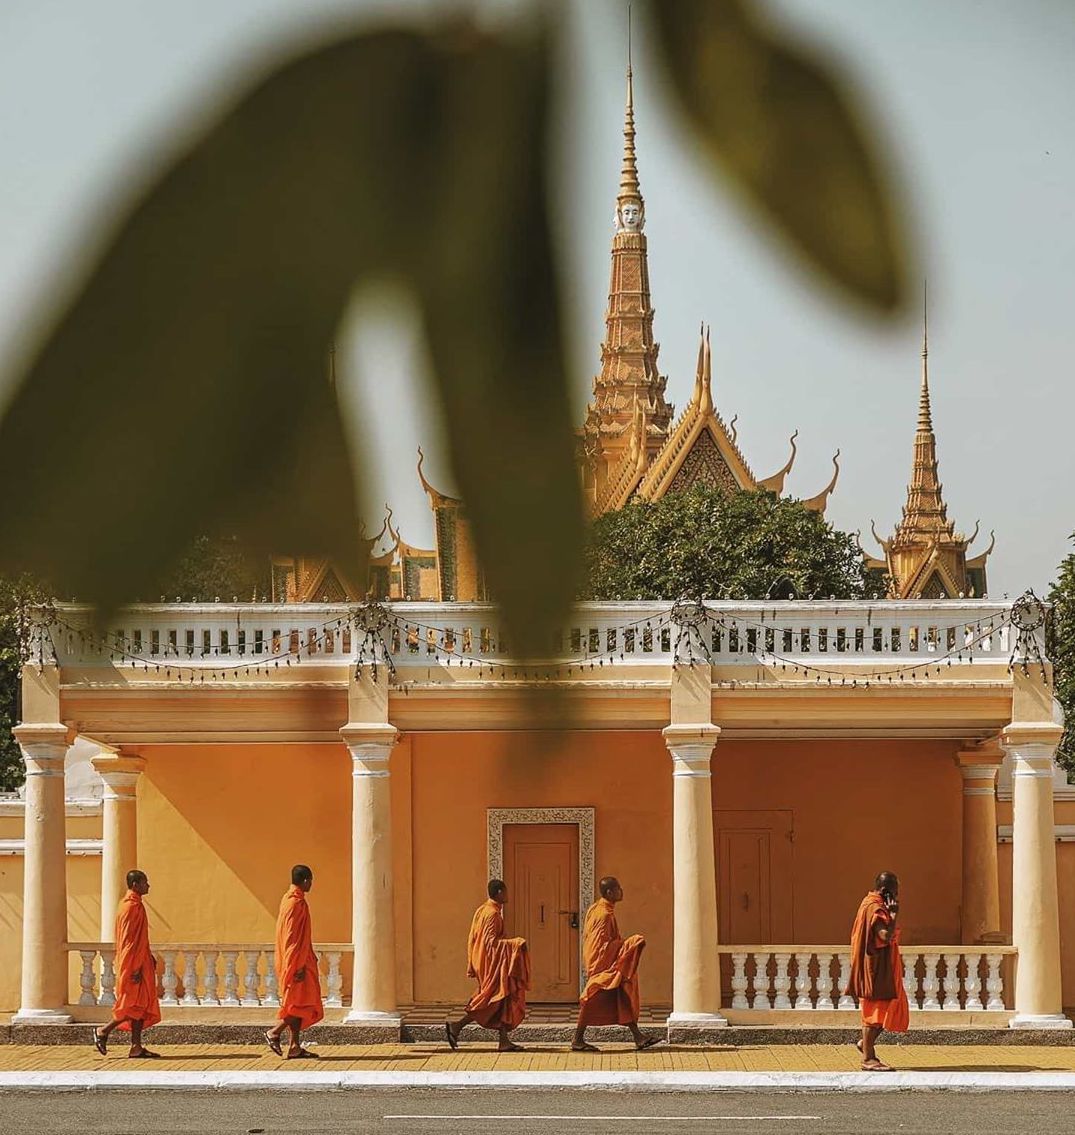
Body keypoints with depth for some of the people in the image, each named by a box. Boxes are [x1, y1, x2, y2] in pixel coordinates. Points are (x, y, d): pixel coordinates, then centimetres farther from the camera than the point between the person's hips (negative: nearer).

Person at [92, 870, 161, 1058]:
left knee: (141, 1005, 7)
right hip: (134, 964, -10)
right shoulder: (132, 906, -16)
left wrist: (148, 958, 20)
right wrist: (136, 968, -22)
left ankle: (136, 1047, 5)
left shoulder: (133, 904, 15)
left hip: (139, 962, 10)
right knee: (136, 1004, -7)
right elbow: (130, 940, -20)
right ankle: (103, 1032, 1)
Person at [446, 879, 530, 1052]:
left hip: (482, 963, 10)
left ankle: (505, 1041, 7)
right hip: (491, 964, -10)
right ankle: (456, 1026, -8)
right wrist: (514, 944, -18)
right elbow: (490, 941, -22)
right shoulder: (493, 914, -16)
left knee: (503, 1001, 9)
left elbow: (472, 940, 15)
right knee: (489, 1003, -6)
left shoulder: (482, 910, 12)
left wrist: (471, 966, 17)